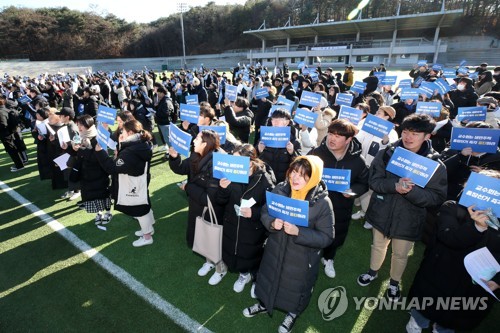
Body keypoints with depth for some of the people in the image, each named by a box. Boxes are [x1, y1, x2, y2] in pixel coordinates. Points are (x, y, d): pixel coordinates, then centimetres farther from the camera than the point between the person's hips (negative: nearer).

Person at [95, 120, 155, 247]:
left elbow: (112, 167, -27)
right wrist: (121, 145, -3)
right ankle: (149, 228, 43)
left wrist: (100, 151, -22)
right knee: (144, 206, 23)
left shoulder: (130, 152, -30)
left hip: (133, 188, -9)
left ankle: (147, 237, 24)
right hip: (141, 184, 9)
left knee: (139, 210, 7)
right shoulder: (142, 145, 0)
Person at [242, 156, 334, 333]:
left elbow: (326, 237, -20)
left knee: (297, 287, 23)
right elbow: (265, 212, -2)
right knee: (269, 277, 27)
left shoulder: (322, 203, -25)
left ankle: (292, 313, 57)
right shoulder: (280, 189, -14)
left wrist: (298, 232, -32)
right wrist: (272, 223, -25)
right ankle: (264, 303, 59)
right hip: (275, 249, 4)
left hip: (302, 258, -3)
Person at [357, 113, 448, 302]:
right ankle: (373, 271, 50)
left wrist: (410, 191, -31)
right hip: (382, 213, 1)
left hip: (409, 219, -1)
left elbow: (437, 197, -15)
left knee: (400, 254, 19)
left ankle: (394, 282, 46)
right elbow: (373, 180, -11)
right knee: (378, 246, 23)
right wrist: (394, 186, -29)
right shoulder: (386, 154, -11)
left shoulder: (435, 164, -14)